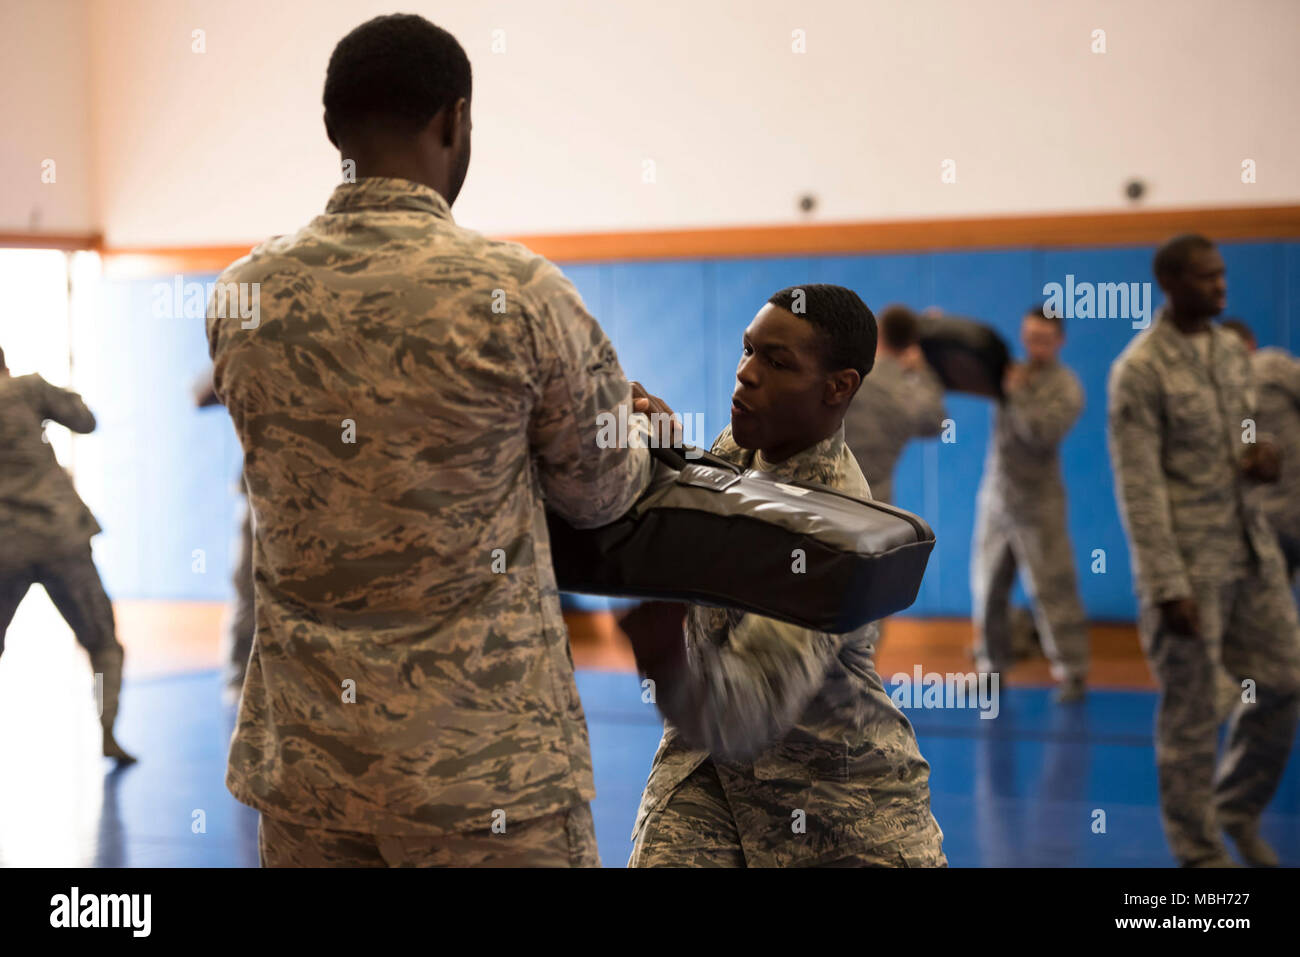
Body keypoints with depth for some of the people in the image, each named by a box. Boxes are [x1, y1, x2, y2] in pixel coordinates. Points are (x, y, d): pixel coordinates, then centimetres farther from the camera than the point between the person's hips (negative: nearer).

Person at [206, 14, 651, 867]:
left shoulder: (245, 296, -1)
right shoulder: (519, 294, -13)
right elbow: (601, 493, 1)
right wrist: (644, 433, 25)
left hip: (302, 759, 4)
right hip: (482, 763, -4)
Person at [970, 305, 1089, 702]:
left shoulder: (1065, 387, -6)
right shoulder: (1011, 372, 10)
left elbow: (1042, 433, -21)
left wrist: (1017, 394, -17)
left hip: (1037, 503, -6)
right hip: (995, 498, 6)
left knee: (1051, 589, -9)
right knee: (987, 586, 8)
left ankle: (1072, 672, -6)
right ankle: (992, 663, 19)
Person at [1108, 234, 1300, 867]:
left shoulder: (1231, 351, 9)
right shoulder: (1139, 371, -12)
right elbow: (1139, 488, -14)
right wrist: (1168, 587, -18)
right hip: (1188, 558, -7)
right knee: (1191, 709, 3)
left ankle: (1238, 810, 32)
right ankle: (1200, 850, 17)